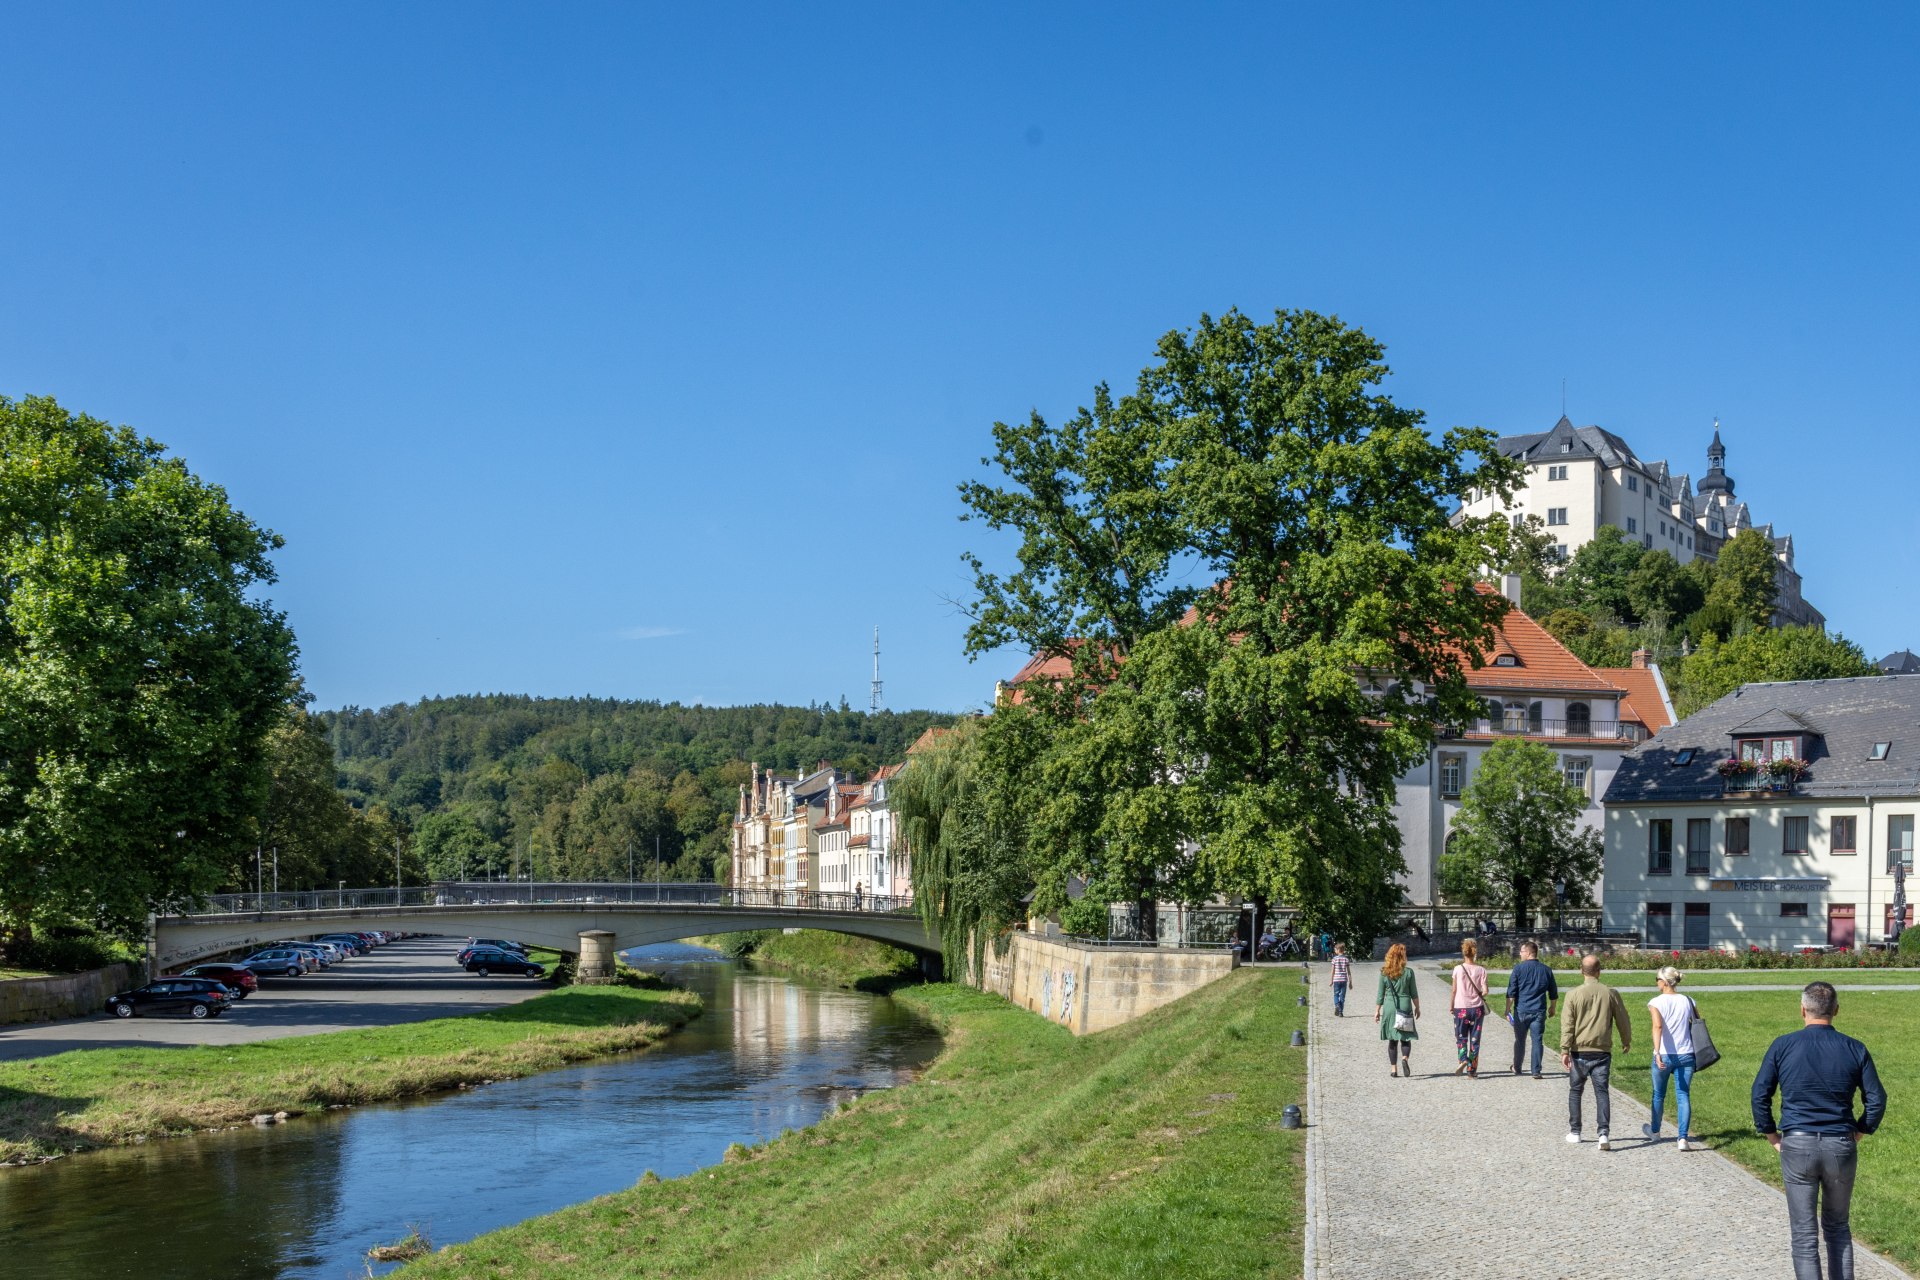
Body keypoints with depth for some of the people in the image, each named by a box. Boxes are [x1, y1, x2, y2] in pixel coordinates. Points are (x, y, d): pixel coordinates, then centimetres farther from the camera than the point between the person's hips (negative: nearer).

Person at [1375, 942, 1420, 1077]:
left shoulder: (1384, 973, -3)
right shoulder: (1408, 972, -6)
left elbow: (1380, 994, 1)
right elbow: (1414, 993, 0)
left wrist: (1377, 1011, 9)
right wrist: (1417, 1007, 14)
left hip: (1389, 1007, 1)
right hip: (1405, 1006, -1)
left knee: (1392, 1040, 9)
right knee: (1406, 1038, 6)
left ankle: (1393, 1069, 9)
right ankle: (1405, 1058, -21)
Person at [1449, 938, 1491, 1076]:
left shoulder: (1458, 969, -7)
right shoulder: (1481, 970, -5)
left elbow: (1454, 990, -4)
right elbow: (1485, 991, -10)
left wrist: (1451, 1006, 9)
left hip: (1461, 1008, -1)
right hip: (1477, 1008, 1)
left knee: (1461, 1037, 10)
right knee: (1474, 1039, 9)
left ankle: (1463, 1060, -15)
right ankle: (1472, 1069, 10)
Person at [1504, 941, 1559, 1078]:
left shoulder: (1519, 968, -6)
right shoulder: (1546, 970, 6)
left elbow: (1511, 992, -8)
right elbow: (1554, 994, 14)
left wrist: (1508, 1010, -2)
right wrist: (1552, 1008, 29)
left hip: (1521, 1011, -2)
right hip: (1539, 1012, 2)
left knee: (1520, 1040, 12)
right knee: (1537, 1041, 2)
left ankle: (1517, 1068, 24)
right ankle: (1536, 1071, -3)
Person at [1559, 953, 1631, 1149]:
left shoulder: (1574, 994, -6)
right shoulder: (1611, 993, -2)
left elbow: (1567, 1025, -9)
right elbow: (1622, 1021, 8)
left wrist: (1564, 1051, -8)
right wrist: (1626, 1041, 25)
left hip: (1579, 1052, -1)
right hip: (1602, 1052, 1)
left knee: (1575, 1091, 15)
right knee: (1602, 1091, 1)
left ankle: (1575, 1132, 21)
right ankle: (1603, 1133, -13)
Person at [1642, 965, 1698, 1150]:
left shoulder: (1656, 1002, -9)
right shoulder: (1688, 1002, 2)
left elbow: (1658, 1026, -23)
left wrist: (1657, 1051, -29)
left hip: (1664, 1056, -2)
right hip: (1685, 1056, 2)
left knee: (1659, 1094, 17)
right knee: (1683, 1095, 4)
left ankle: (1655, 1131, 36)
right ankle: (1683, 1137, -8)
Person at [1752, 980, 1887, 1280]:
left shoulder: (1782, 1046, -4)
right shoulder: (1855, 1049, -1)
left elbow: (1760, 1094, -4)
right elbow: (1877, 1099, -1)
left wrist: (1772, 1136, 6)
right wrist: (1857, 1133, 11)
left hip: (1797, 1145, -2)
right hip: (1841, 1147, 2)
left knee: (1804, 1233, 4)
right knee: (1837, 1227, 19)